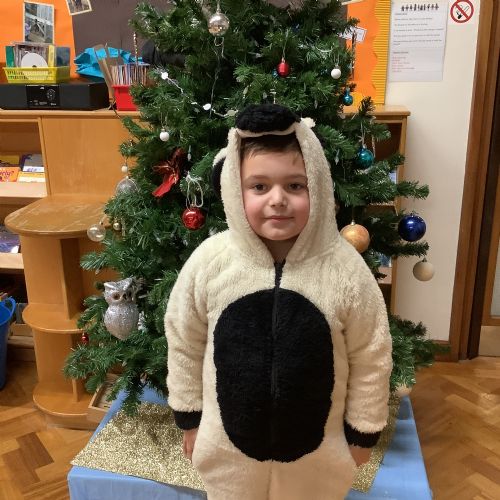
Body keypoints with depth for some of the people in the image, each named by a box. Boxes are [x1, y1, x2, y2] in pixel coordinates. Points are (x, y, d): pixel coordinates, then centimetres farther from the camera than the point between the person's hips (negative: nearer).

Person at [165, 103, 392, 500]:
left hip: (318, 454, 0)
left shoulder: (345, 267, -20)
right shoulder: (209, 261, -18)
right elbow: (185, 345, -4)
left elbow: (371, 360, -8)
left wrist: (362, 432, 1)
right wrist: (190, 419, 4)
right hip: (230, 449, 1)